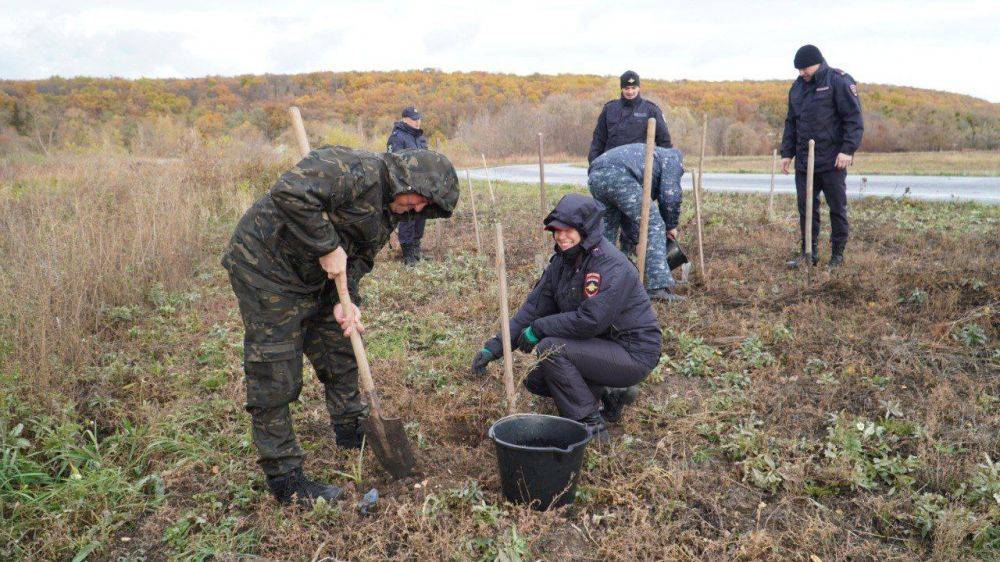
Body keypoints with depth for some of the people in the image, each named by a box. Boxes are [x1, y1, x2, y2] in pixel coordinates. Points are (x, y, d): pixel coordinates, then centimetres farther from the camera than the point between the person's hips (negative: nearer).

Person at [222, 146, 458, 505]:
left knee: (340, 350, 18)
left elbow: (358, 257, 9)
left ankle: (349, 429, 38)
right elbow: (290, 192, -36)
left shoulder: (390, 211, 7)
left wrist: (345, 301, -8)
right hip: (266, 266, -10)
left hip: (311, 278, 10)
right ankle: (283, 479, 6)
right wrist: (328, 248, -29)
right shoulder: (358, 170, -24)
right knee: (276, 377, -4)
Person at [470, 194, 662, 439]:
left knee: (551, 348, -25)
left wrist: (538, 329, -20)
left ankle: (591, 426, -13)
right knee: (535, 381, 9)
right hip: (603, 346, 9)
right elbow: (534, 306, 3)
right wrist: (495, 346, -5)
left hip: (633, 354, -9)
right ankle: (610, 395, 18)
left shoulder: (611, 266, -23)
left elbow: (590, 320, -31)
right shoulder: (562, 261, 4)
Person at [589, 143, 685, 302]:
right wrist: (671, 226, 22)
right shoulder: (672, 158, 24)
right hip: (620, 176, -8)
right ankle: (659, 287, -3)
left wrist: (628, 247, 47)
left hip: (595, 177, 8)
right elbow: (670, 197, 6)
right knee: (654, 225, 2)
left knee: (607, 227, 26)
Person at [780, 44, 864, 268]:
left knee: (837, 208, 3)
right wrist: (787, 153, 14)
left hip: (833, 161, -6)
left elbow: (854, 119, -10)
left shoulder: (839, 81, -6)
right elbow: (791, 123, 20)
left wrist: (848, 150, -19)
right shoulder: (797, 86, 15)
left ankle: (837, 254, 12)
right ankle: (808, 252, 15)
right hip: (804, 161, 6)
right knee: (806, 208, 7)